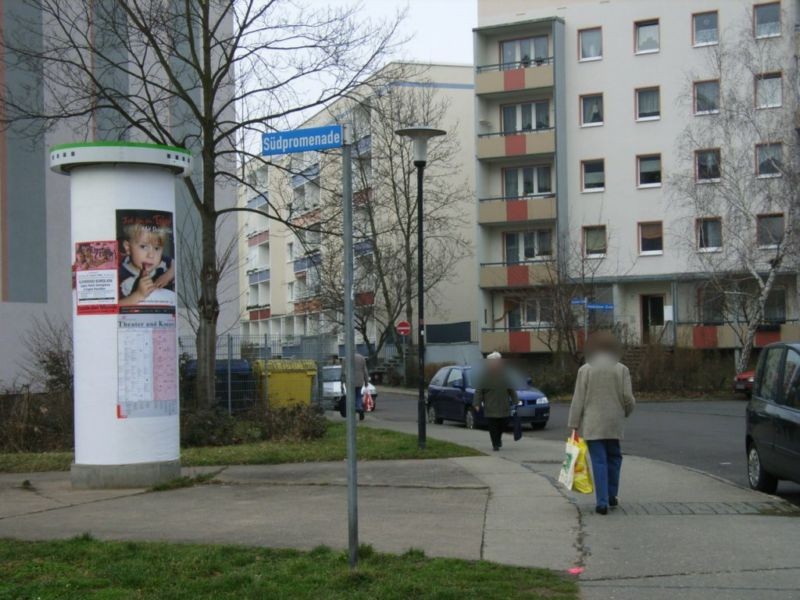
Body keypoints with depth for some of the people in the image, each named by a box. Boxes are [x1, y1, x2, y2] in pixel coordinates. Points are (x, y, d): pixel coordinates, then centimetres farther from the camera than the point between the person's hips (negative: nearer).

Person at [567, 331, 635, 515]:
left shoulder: (585, 370, -3)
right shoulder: (621, 369, 0)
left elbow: (578, 400, -4)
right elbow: (627, 397, -5)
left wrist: (574, 425, -1)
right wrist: (627, 411, 17)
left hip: (592, 424, -1)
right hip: (614, 422, 1)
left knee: (599, 462, -1)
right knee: (614, 457, 20)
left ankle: (602, 502, -6)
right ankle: (611, 495, 24)